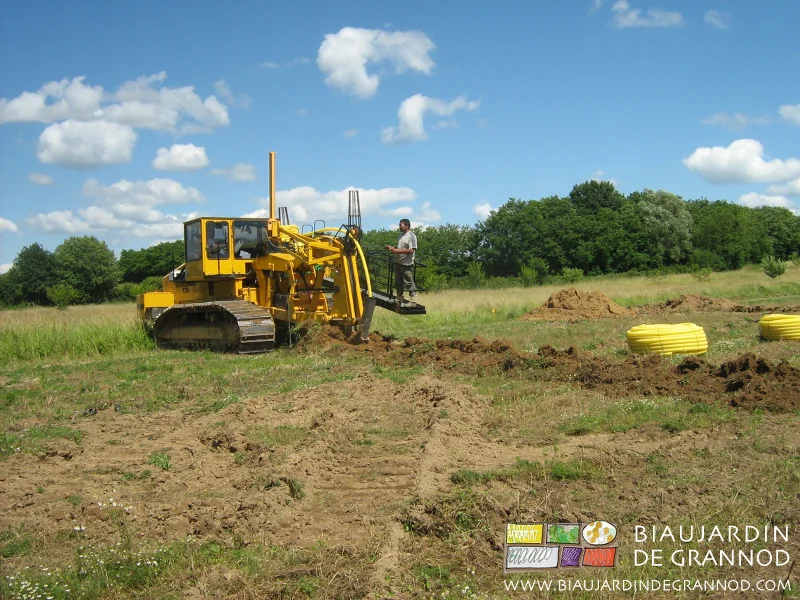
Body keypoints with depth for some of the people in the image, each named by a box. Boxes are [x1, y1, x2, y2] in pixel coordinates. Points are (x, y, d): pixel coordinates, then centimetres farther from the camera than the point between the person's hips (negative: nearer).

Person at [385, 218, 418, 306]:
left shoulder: (411, 236, -13)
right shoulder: (401, 234, 14)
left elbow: (411, 250, -21)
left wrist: (396, 251, -22)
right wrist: (392, 247, 7)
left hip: (407, 264, -9)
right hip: (398, 263, 9)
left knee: (409, 283, -7)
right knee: (398, 283, 14)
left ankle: (413, 302, -4)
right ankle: (399, 300, 24)